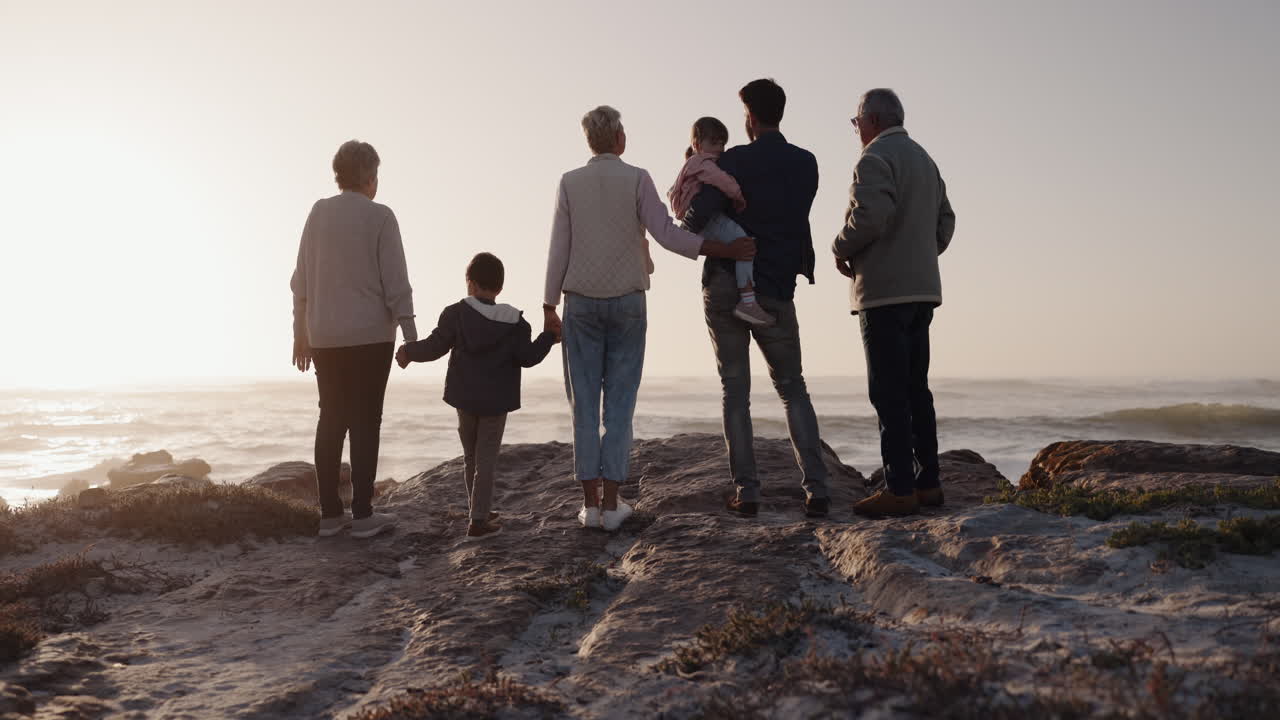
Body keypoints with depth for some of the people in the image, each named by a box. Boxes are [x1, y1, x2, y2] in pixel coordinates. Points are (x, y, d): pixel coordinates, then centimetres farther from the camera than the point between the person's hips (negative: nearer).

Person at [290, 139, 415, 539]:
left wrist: (301, 332, 17)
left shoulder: (318, 213, 8)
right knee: (365, 420, -1)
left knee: (331, 419, 9)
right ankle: (362, 514, 0)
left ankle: (330, 512, 11)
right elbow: (395, 282, -9)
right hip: (370, 334, -4)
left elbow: (301, 278, 11)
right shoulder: (379, 216, -5)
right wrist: (410, 333, -5)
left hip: (324, 337, 5)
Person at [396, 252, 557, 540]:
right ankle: (478, 521, -1)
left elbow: (435, 346, -9)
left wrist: (409, 351, 7)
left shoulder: (456, 314, -6)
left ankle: (481, 511, 27)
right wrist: (549, 337, 5)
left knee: (470, 456, 18)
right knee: (487, 459, 2)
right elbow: (527, 357, -9)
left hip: (465, 398, 2)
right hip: (496, 401, -2)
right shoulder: (513, 322, -6)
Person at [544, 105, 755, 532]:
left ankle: (590, 503, 3)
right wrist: (725, 250, -9)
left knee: (584, 404, 4)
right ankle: (611, 503, 1)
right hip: (627, 302, -1)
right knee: (619, 404, 2)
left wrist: (550, 305, 6)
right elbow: (667, 234, -11)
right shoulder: (637, 180, -1)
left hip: (581, 303, 1)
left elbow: (559, 249, 1)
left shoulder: (569, 183, 3)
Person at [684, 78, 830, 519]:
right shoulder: (806, 165, 7)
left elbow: (697, 220, -15)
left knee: (735, 391, 5)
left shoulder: (734, 161, -7)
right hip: (777, 290, 3)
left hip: (726, 286, -2)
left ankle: (746, 492, 3)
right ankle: (816, 490, 0)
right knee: (793, 389, 11)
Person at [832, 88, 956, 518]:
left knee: (889, 392, -8)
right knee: (915, 389, 11)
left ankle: (900, 489, -9)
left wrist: (842, 250, -6)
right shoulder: (925, 160, 20)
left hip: (884, 290, -9)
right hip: (922, 288, 9)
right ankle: (928, 482, 13)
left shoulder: (875, 158, -8)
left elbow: (869, 216, -22)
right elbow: (945, 222, 20)